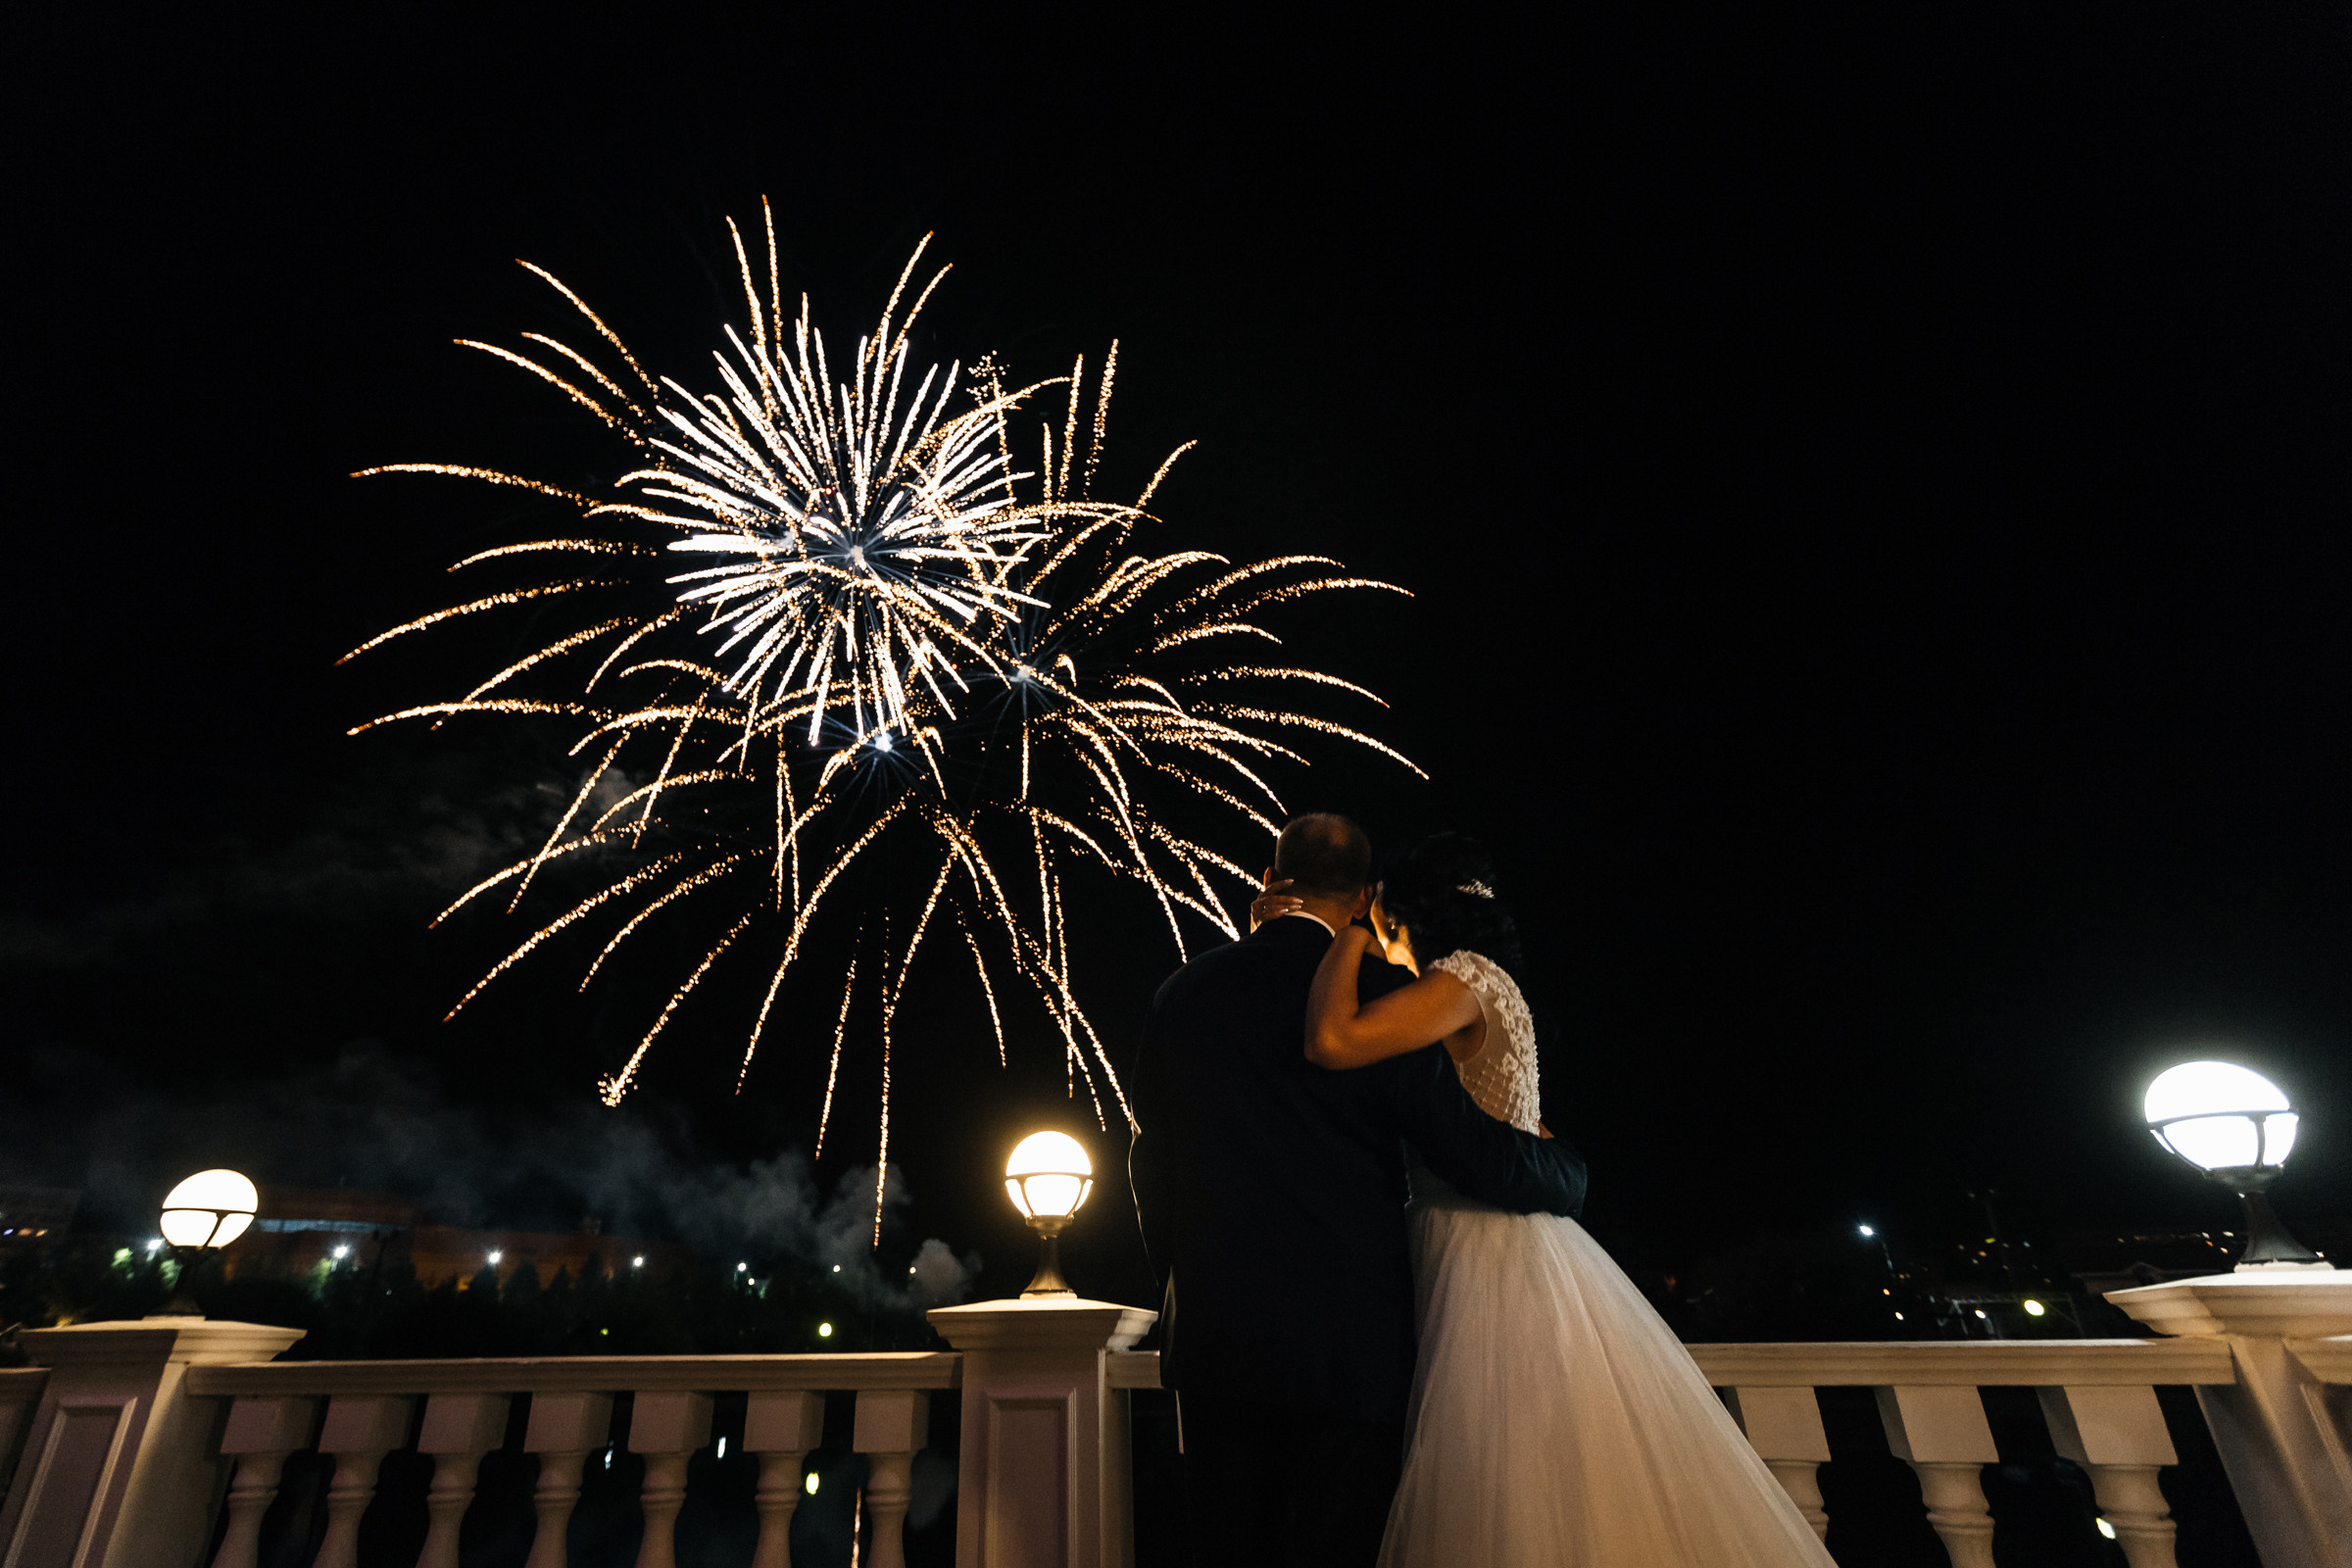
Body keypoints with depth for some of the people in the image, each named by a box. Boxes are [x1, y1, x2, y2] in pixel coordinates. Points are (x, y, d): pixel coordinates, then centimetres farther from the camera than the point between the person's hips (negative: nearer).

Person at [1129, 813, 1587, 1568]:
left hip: (1209, 1336, 4)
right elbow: (1468, 1146, -9)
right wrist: (1568, 1172, 11)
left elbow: (1151, 1161, 10)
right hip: (1346, 1341, -4)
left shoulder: (1183, 991, 2)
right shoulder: (1379, 991, -11)